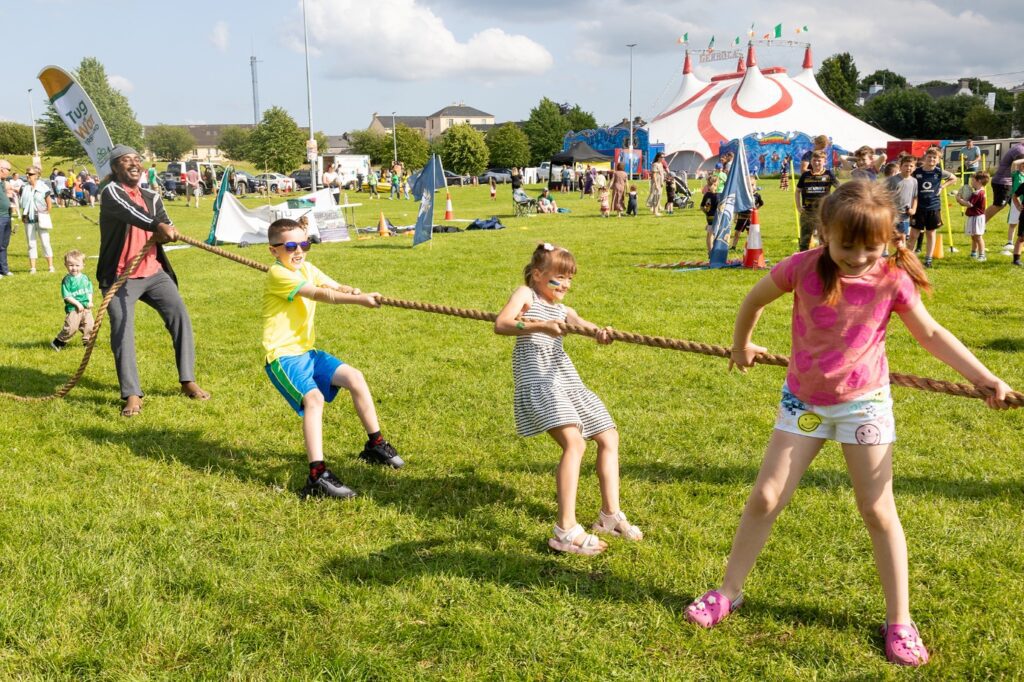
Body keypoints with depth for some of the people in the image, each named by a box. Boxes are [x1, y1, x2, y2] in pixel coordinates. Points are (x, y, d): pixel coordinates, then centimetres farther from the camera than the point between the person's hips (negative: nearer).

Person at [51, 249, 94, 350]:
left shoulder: (85, 278, 8)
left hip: (86, 308, 6)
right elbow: (66, 296, -12)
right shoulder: (67, 280, -9)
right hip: (73, 308, -5)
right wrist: (77, 304, -17)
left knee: (89, 325, 9)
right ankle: (58, 342, 5)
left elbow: (89, 291, 15)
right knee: (71, 327, -11)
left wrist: (90, 301, -2)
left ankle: (87, 341, 28)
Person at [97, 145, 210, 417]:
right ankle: (132, 395, -7)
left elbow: (165, 226, 0)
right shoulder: (111, 192, -7)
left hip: (154, 272, 5)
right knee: (122, 331, -12)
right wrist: (157, 225, -47)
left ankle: (188, 381, 4)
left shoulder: (152, 197, 13)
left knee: (180, 316, -5)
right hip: (120, 276, -5)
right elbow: (130, 212, -29)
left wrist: (167, 231, -25)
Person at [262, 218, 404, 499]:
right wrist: (358, 299, -36)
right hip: (283, 357, -9)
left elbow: (336, 287, -3)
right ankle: (317, 476, -34)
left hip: (307, 352, 9)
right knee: (314, 398, -29)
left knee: (355, 377, 5)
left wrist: (350, 291, -27)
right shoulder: (278, 274, -15)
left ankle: (375, 445, 20)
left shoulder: (307, 269, 12)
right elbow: (319, 294, -28)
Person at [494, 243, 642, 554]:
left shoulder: (563, 310, 20)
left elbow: (585, 325, -4)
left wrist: (601, 332, -28)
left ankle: (610, 515, 24)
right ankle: (566, 531, -25)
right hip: (537, 379, -9)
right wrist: (540, 325, -29)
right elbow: (501, 325, -16)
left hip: (566, 379, 9)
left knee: (609, 438, 13)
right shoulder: (526, 295, 3)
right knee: (574, 441, -26)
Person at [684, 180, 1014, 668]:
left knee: (878, 510, 3)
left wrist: (983, 376, -8)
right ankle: (728, 593, 20)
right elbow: (755, 299, 2)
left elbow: (931, 334, -1)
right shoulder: (803, 269, -16)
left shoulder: (893, 280, -15)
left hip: (864, 402, -1)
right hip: (804, 401, 1)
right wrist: (741, 345, 16)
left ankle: (899, 620, 17)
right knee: (764, 498, 3)